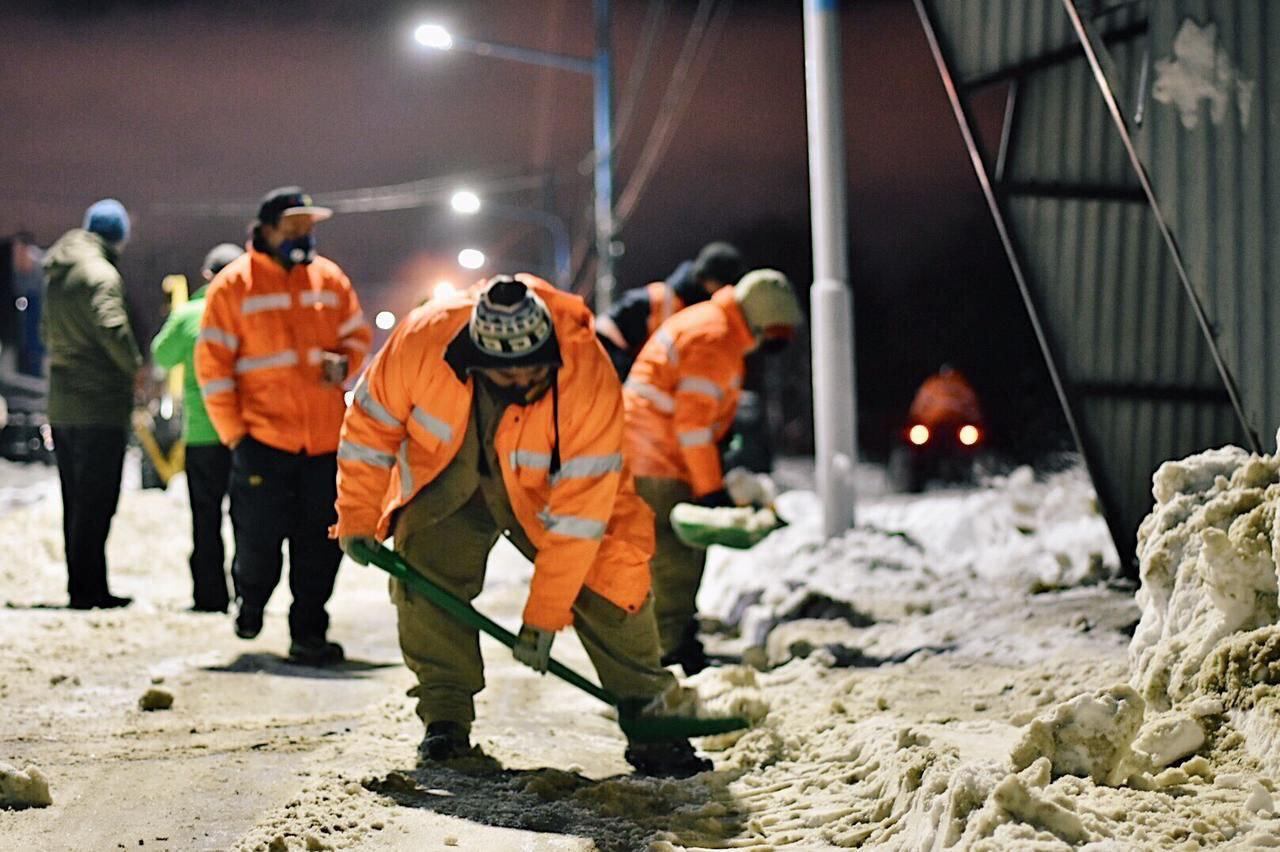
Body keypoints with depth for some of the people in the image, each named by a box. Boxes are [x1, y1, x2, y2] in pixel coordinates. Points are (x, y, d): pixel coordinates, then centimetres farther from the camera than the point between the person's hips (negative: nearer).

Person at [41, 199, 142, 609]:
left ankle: (81, 586, 18)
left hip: (61, 405, 9)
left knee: (76, 502, 14)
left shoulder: (56, 274, 16)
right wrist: (137, 369, -11)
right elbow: (112, 328, -24)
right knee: (96, 502, -5)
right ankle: (89, 588, -4)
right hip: (100, 405, -9)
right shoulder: (100, 274, -13)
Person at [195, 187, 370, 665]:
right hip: (263, 441, -3)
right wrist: (233, 433, -7)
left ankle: (308, 635, 15)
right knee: (259, 539, -1)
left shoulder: (329, 279, 8)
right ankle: (251, 599, 30)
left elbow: (358, 335, 18)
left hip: (325, 441, 3)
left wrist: (344, 363, -6)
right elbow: (212, 365, -3)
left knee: (320, 545, 4)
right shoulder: (233, 285, -3)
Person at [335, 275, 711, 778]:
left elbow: (578, 508, -31)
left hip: (547, 482, -1)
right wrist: (357, 517, -5)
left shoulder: (590, 379, -36)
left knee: (615, 566, -15)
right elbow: (372, 422, -13)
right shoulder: (424, 339, -32)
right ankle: (445, 717, -2)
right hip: (445, 468, 1)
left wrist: (544, 614, -29)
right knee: (423, 563, -16)